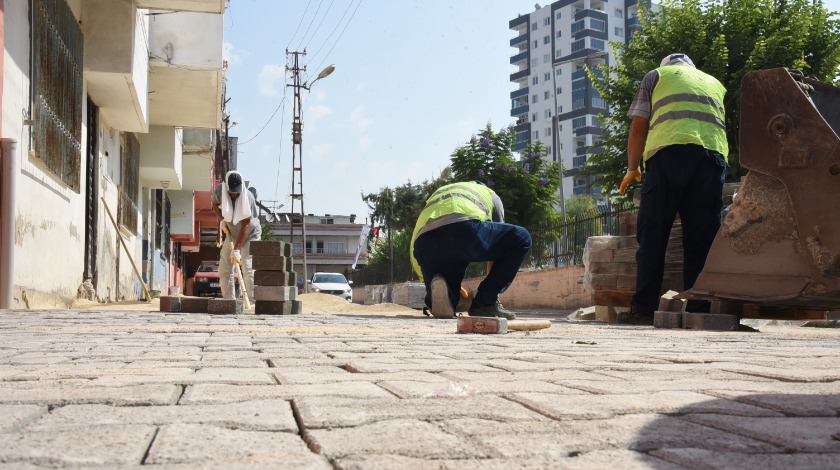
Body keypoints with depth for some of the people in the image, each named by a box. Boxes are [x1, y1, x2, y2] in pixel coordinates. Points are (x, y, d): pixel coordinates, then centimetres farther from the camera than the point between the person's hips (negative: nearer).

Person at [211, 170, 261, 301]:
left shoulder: (248, 197, -29)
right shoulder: (220, 190, -16)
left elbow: (245, 226, -29)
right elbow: (215, 204, 9)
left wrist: (236, 249, -31)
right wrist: (221, 220, -9)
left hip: (250, 234, -5)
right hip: (231, 234, 6)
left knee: (247, 268, -18)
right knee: (224, 270, 3)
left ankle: (254, 302, -21)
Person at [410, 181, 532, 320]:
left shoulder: (437, 194, 45)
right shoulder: (489, 193, 37)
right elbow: (497, 240, 38)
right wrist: (492, 291, 46)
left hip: (424, 242, 5)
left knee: (447, 303, 26)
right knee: (522, 239, 19)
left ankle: (441, 292, -13)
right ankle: (485, 303, 9)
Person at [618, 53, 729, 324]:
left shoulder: (657, 75, 22)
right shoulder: (714, 83, 33)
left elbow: (638, 127, 14)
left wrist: (632, 168, 23)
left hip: (669, 152, -3)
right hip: (714, 153, 3)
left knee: (652, 235, -1)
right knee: (701, 239, 3)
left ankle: (644, 309, -4)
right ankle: (698, 310, -1)